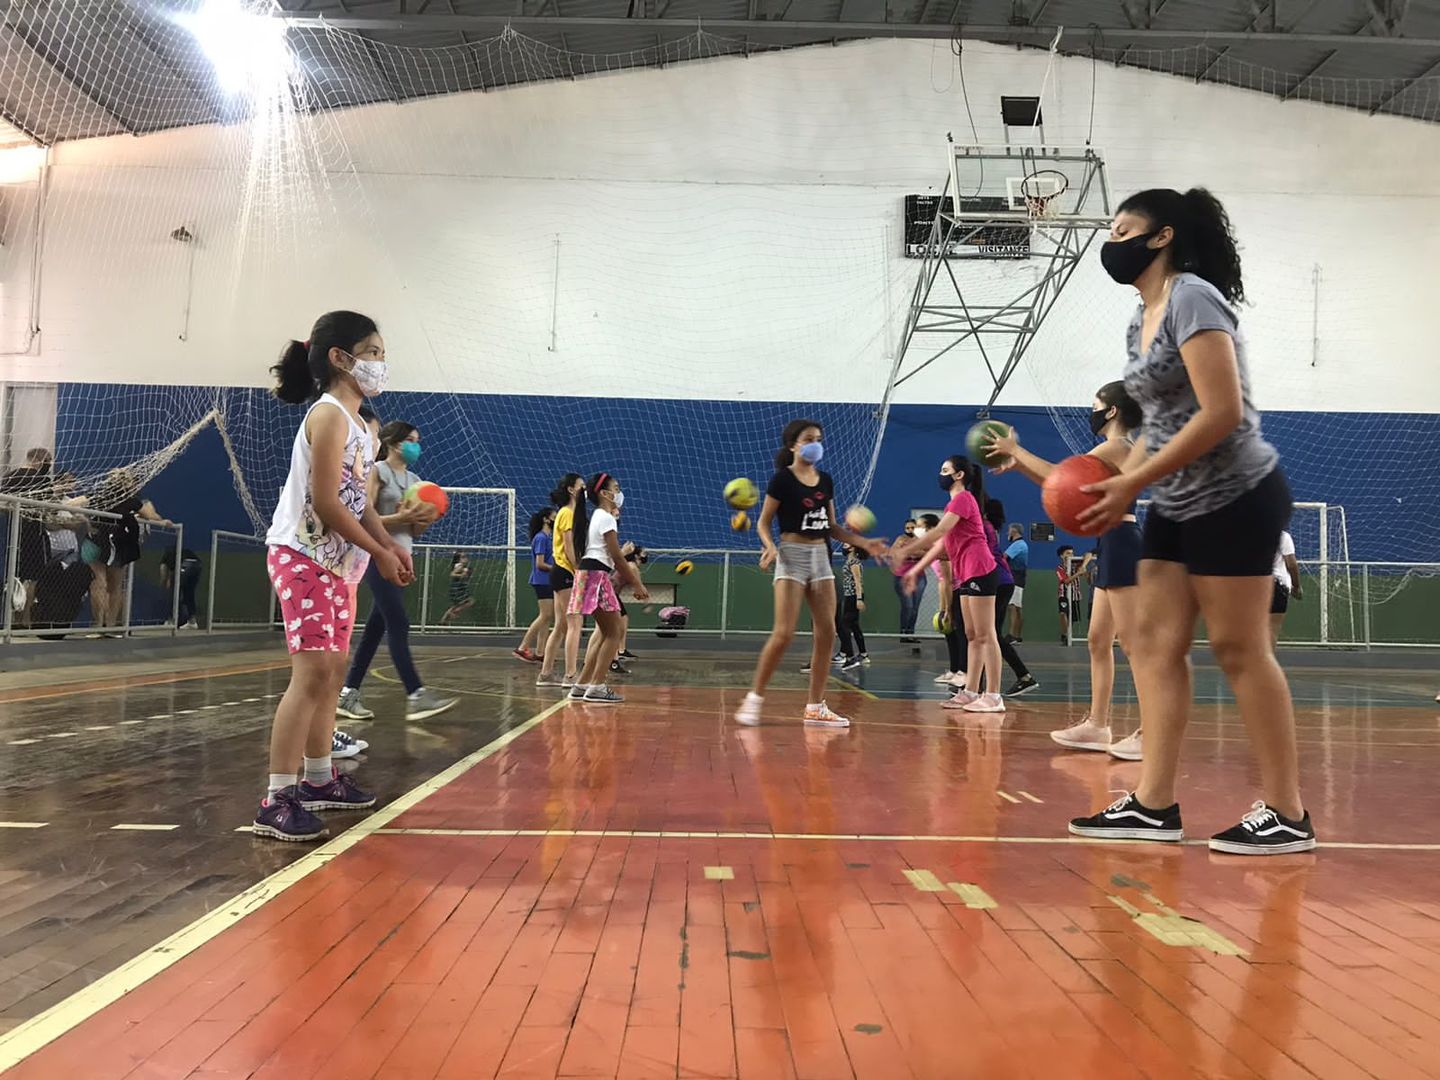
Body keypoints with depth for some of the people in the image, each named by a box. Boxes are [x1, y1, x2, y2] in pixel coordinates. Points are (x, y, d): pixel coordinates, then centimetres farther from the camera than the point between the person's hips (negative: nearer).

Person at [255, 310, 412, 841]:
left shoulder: (355, 423, 15)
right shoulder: (329, 415, -14)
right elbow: (325, 501, -21)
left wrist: (390, 544, 6)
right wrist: (378, 552, -15)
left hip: (333, 563, 10)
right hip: (302, 557, -10)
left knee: (332, 670, 15)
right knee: (313, 672, -15)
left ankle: (319, 780, 27)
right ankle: (276, 801, -11)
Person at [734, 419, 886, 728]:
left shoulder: (825, 481, 12)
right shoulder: (782, 479, -6)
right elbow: (764, 522, -5)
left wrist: (864, 543, 8)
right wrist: (770, 546, -24)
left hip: (821, 556, 6)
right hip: (792, 555, -6)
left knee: (826, 632, 1)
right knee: (784, 633, -13)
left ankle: (816, 707, 9)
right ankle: (754, 698, 1)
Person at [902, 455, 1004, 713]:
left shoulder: (963, 498, -8)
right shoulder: (957, 501, 22)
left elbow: (938, 532, -19)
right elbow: (942, 542, 23)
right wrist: (916, 569, 20)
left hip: (979, 572, -10)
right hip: (967, 575, 10)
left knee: (985, 635, -9)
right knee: (972, 636, 10)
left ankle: (993, 696, -8)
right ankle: (970, 692, 14)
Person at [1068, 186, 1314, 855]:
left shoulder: (1192, 298, -14)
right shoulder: (1142, 320, 14)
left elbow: (1222, 413, -22)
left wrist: (1130, 484, -21)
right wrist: (1120, 485, 3)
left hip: (1236, 499, -9)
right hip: (1179, 507, 9)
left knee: (1239, 650, -4)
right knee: (1154, 642, 4)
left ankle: (1287, 815, 9)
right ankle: (1153, 805, 8)